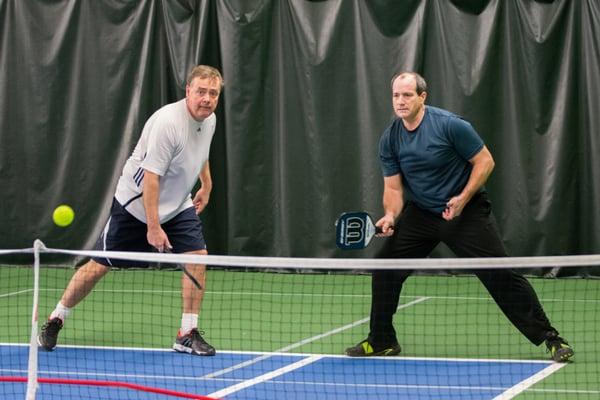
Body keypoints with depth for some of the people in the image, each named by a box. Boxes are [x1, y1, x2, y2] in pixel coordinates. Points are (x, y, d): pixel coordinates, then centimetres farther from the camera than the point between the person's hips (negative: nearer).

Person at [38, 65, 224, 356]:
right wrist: (153, 227, -30)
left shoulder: (209, 120, -2)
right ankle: (55, 320, 20)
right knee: (99, 266, 0)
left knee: (197, 256, -12)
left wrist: (206, 185, 28)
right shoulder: (168, 122, -28)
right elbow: (151, 176, -29)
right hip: (135, 203, -7)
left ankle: (187, 335, -3)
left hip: (177, 206, 7)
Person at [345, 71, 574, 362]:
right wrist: (390, 216, -18)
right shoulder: (390, 139, -3)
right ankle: (381, 341, 15)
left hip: (466, 212, -5)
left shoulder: (450, 125, -18)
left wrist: (463, 198, -22)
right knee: (384, 269, -2)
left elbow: (485, 161, -13)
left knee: (500, 275, -10)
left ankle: (549, 338, -2)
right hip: (420, 213, 5)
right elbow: (393, 187, 2)